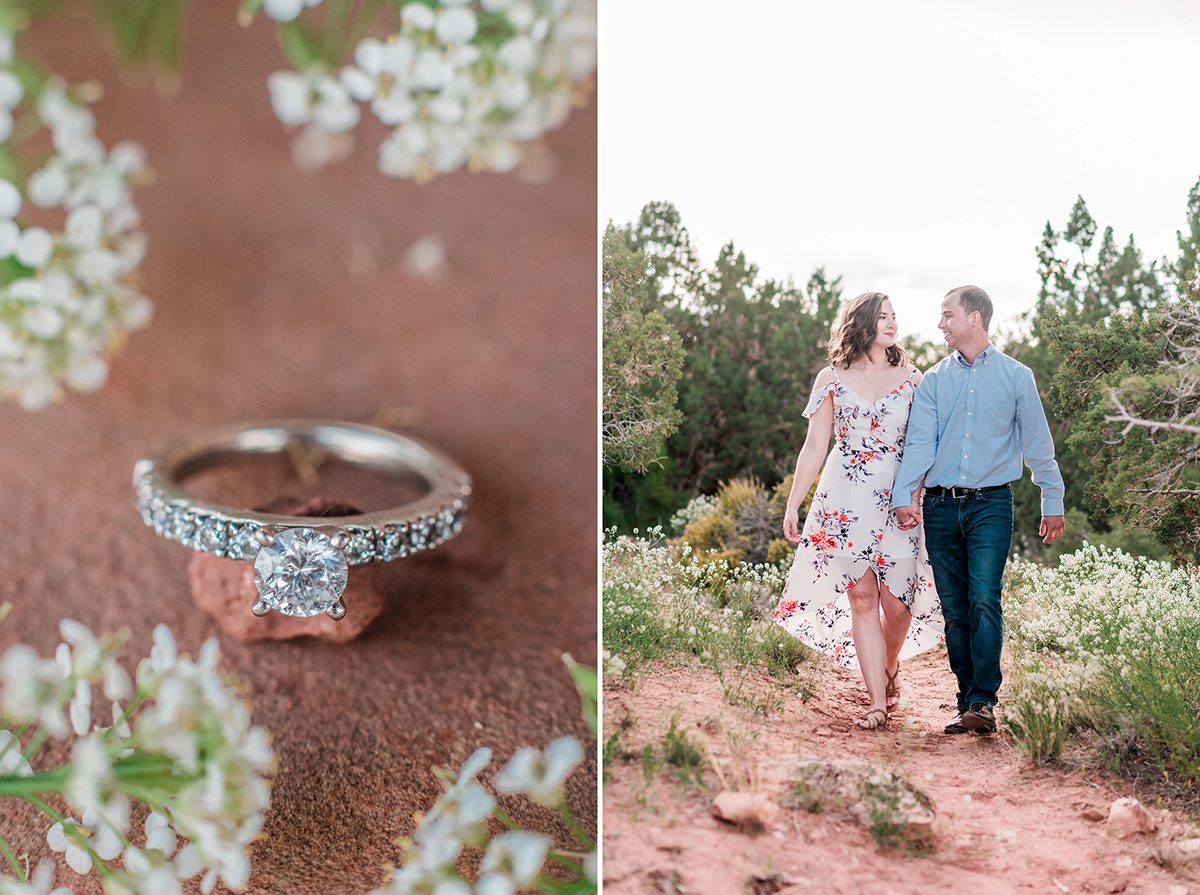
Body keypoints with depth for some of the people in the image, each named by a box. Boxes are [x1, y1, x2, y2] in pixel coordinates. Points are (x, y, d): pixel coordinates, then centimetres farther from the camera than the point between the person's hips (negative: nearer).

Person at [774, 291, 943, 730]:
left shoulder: (911, 378, 8)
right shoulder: (832, 379, 6)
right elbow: (814, 447, 6)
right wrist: (793, 504, 3)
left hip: (898, 500, 1)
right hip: (845, 502, -1)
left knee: (897, 602, -2)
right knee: (862, 599, -1)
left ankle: (889, 670, 30)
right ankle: (878, 702, 4)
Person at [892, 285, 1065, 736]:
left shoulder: (1016, 376, 5)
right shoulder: (935, 379, 10)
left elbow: (1037, 442, 9)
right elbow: (920, 441, 1)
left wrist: (1053, 500, 9)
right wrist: (903, 495, -11)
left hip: (991, 503, -3)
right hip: (941, 506, 3)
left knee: (984, 601, -16)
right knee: (954, 609, 4)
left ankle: (984, 701, -14)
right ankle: (966, 702, 11)